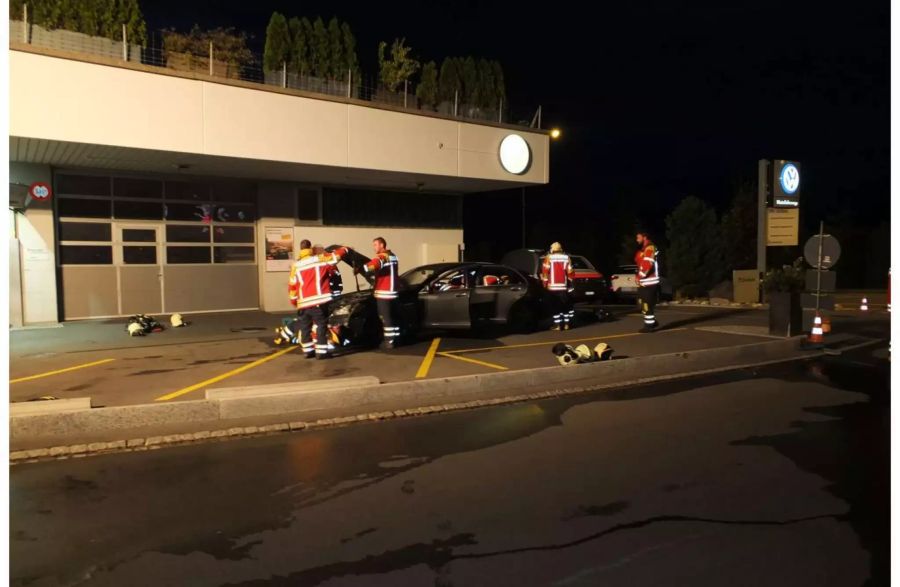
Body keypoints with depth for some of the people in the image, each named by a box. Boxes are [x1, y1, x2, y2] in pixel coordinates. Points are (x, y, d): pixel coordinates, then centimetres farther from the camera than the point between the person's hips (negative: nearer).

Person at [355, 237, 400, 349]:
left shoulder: (382, 256, -13)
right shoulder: (393, 256, 17)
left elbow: (374, 264, -34)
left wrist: (360, 268, -45)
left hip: (384, 292, -9)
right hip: (393, 291, 9)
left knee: (385, 317, -6)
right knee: (393, 316, 13)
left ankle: (389, 340, -6)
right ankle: (396, 338, 19)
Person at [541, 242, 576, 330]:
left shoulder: (548, 258, -1)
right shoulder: (566, 258, 5)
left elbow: (545, 271, -5)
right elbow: (570, 272, 5)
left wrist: (545, 283, 4)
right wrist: (570, 282, 16)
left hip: (552, 287, -2)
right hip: (563, 287, 2)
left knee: (555, 306, 3)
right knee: (565, 305, 13)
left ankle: (557, 325, 0)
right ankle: (566, 324, 14)